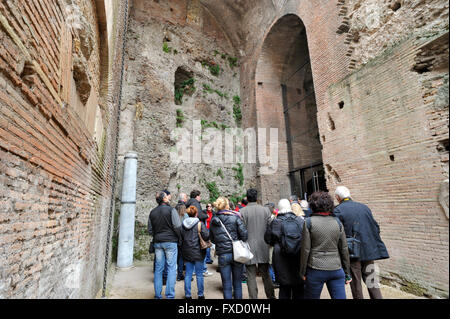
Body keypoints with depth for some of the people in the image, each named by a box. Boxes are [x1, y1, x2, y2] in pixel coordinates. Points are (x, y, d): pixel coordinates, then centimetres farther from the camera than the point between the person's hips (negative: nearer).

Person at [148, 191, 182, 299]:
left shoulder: (152, 212, 9)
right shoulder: (171, 210, -9)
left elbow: (150, 230, 11)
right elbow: (177, 227, -12)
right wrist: (179, 239, 0)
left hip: (157, 242, 5)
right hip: (170, 241, -5)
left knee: (158, 269, 12)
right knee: (171, 268, 1)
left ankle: (157, 295, 19)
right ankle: (169, 295, 3)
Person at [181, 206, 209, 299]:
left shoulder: (183, 224, 1)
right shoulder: (200, 224, -13)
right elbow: (206, 236, -18)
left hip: (186, 253, 4)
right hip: (198, 252, -4)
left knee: (188, 274, 13)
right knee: (199, 274, 9)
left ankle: (187, 295, 21)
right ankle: (200, 294, 21)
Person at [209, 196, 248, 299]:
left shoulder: (213, 221, 1)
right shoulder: (235, 217, -8)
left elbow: (212, 239, 9)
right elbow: (244, 234, -12)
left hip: (222, 255, 1)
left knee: (226, 285, 11)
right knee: (237, 283, 15)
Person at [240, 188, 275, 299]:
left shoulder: (242, 211, -10)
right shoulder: (266, 210, -3)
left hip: (249, 249, -3)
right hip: (263, 248, 3)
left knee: (251, 277, 8)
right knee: (266, 275, 18)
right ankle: (271, 296, 30)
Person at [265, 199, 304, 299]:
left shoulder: (275, 222, -8)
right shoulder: (301, 220, -4)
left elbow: (268, 239, 0)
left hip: (282, 261, -2)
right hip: (299, 260, 2)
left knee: (284, 290, 11)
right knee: (298, 290, 17)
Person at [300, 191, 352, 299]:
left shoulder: (309, 222, -9)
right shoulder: (337, 221, 1)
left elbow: (306, 250, -9)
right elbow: (344, 249, 4)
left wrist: (302, 272, 1)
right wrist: (347, 273, 14)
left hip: (315, 270, -2)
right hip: (336, 269, 3)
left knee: (311, 297, 15)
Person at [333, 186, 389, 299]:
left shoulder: (338, 210, -12)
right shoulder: (364, 207, 5)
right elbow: (376, 227, 9)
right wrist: (373, 245, 18)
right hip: (368, 251, 5)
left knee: (356, 283, 10)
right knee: (371, 281, 15)